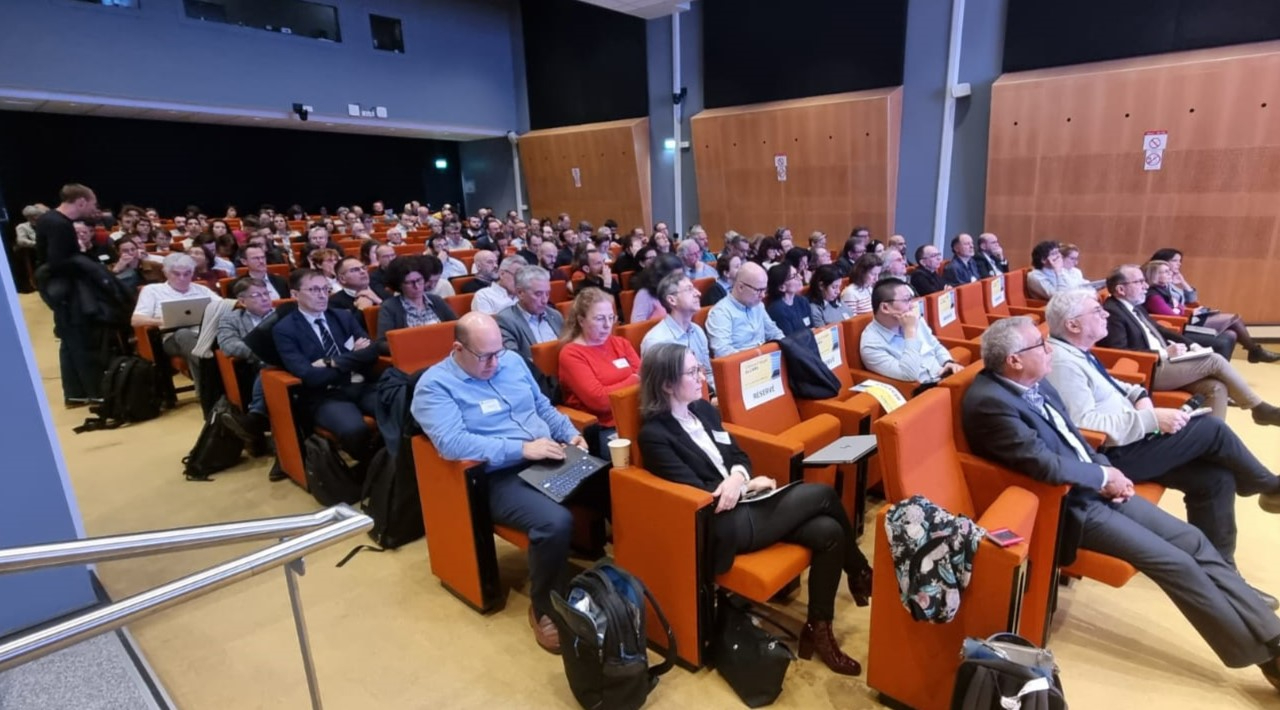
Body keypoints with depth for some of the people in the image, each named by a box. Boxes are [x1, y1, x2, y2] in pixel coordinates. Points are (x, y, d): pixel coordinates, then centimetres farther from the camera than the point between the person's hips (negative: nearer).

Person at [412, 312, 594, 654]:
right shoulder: (434, 385, -6)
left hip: (549, 459, 6)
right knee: (556, 521, -32)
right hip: (499, 478, -6)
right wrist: (522, 448, -24)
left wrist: (570, 433, 2)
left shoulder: (512, 361, 13)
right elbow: (452, 442, -20)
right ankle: (544, 607, -4)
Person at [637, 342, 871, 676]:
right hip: (723, 524, -8)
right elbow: (700, 494, -16)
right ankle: (860, 573, 13)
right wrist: (748, 484, -10)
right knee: (822, 494, -14)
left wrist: (738, 476, -10)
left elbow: (739, 455, 13)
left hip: (743, 505, 8)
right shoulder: (655, 435, -13)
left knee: (828, 531, -13)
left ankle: (818, 628, 6)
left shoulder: (704, 409, 11)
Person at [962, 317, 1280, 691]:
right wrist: (1104, 475, -10)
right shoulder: (990, 400, -26)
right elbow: (1044, 464, -27)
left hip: (1094, 487, 9)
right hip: (1067, 506, -9)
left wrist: (1106, 468, -1)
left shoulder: (1035, 383, 4)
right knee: (1176, 562, -10)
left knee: (1193, 540, 3)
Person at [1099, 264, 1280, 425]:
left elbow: (1160, 330, 24)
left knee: (1217, 387, -7)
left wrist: (1191, 344, 8)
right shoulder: (1111, 313, -16)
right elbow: (1120, 353, -24)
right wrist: (1164, 353, -19)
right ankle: (1259, 408, 9)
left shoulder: (1134, 307, 16)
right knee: (1214, 360, -9)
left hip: (1162, 362, 10)